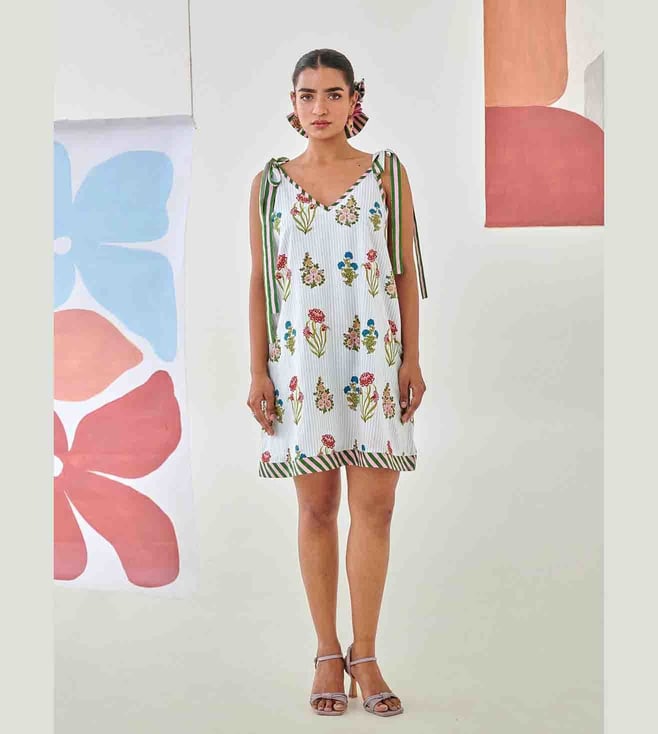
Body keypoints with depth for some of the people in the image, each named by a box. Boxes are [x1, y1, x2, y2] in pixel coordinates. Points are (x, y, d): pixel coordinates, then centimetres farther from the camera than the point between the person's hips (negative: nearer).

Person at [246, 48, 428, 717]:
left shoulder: (386, 173, 5)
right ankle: (327, 653, 18)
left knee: (374, 507, 0)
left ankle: (364, 654, 13)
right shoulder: (270, 183, 6)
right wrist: (258, 371, 0)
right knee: (316, 507, 6)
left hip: (374, 359, 0)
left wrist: (412, 359, 0)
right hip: (301, 359, 0)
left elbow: (406, 272, 5)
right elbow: (260, 282, 6)